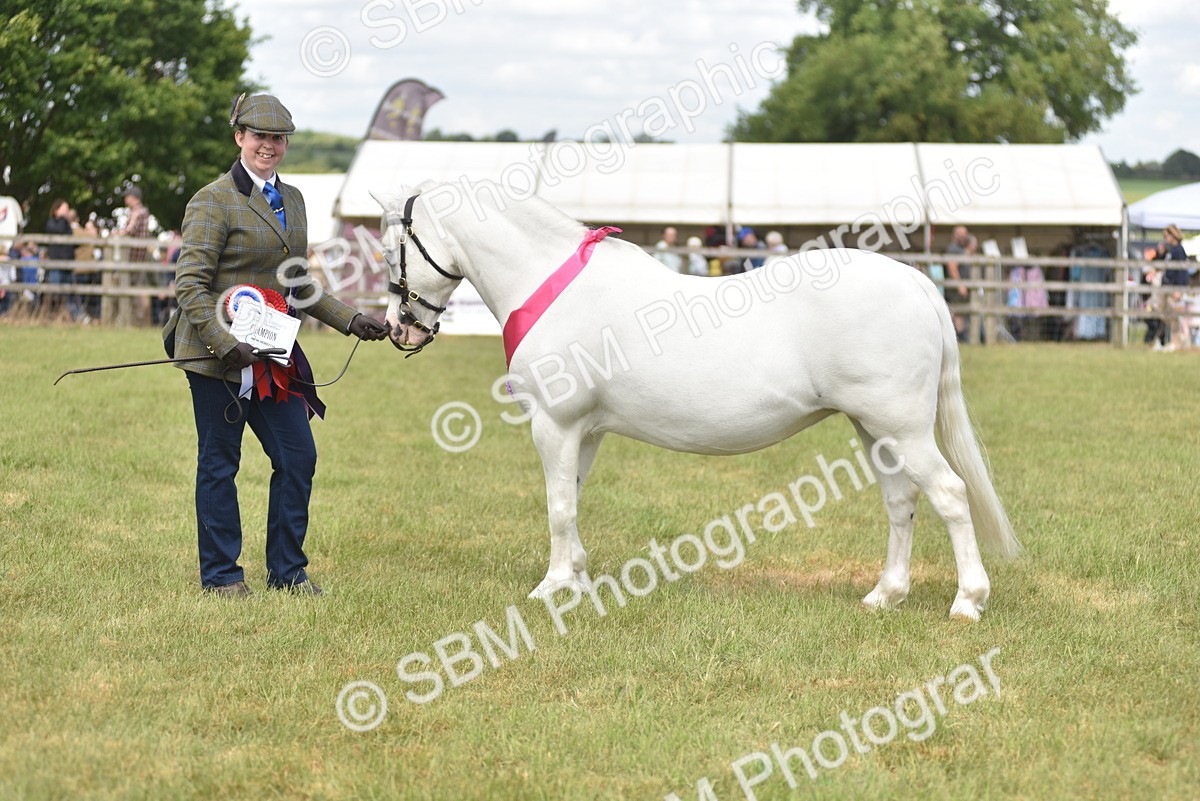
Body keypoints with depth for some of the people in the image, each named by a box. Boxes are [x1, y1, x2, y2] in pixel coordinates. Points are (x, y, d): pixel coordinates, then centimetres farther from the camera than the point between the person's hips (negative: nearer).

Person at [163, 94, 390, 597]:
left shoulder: (292, 200, 14)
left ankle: (287, 571, 15)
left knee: (298, 458, 4)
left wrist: (350, 321, 14)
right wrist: (227, 345, -24)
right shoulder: (213, 202, -9)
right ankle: (220, 575, 12)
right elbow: (190, 286, -14)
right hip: (218, 357, -7)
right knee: (219, 462, 3)